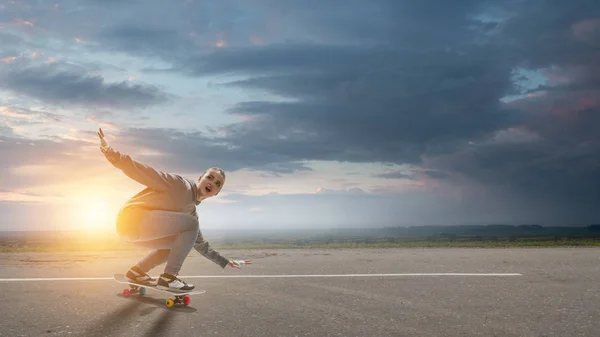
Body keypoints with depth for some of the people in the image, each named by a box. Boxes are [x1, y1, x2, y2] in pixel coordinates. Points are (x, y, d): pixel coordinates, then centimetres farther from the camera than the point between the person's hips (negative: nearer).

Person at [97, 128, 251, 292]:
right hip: (133, 216, -9)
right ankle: (168, 277, -12)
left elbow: (199, 243, 30)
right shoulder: (181, 184, -5)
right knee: (191, 223, -15)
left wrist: (226, 262, 32)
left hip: (131, 230, 9)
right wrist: (112, 153, -23)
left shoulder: (192, 211, 20)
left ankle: (137, 272, 16)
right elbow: (145, 172, -12)